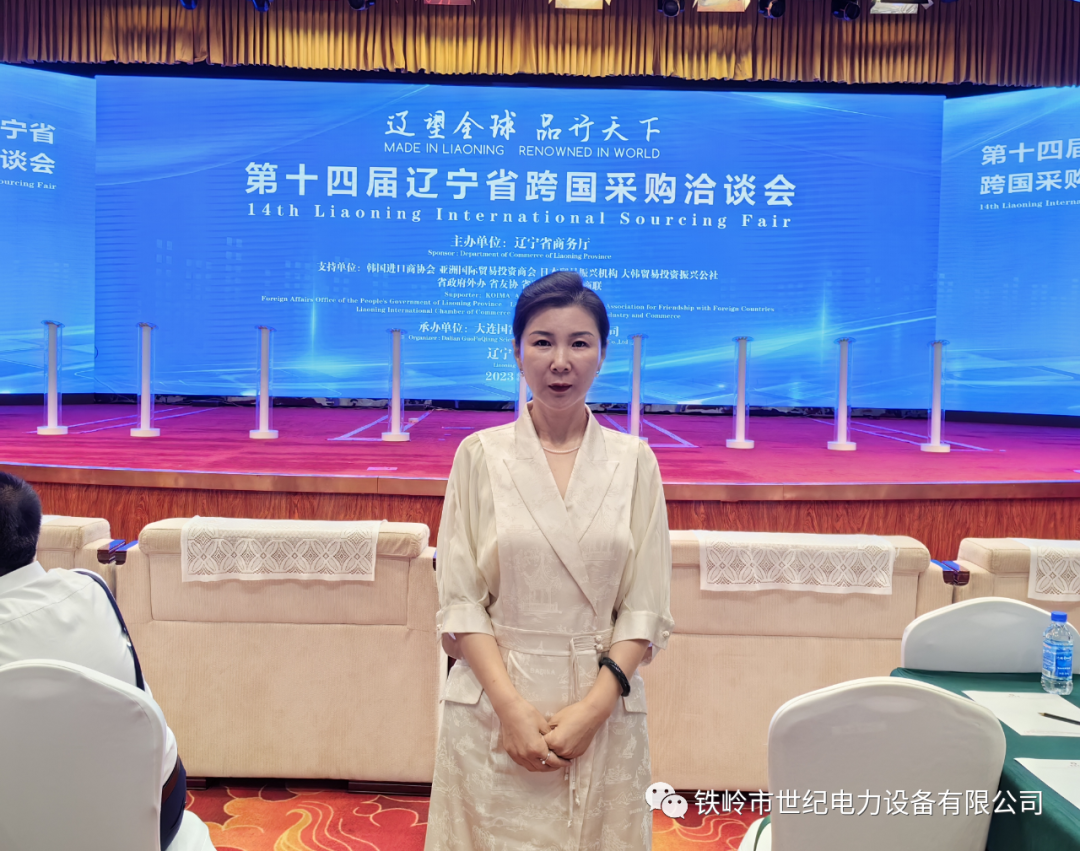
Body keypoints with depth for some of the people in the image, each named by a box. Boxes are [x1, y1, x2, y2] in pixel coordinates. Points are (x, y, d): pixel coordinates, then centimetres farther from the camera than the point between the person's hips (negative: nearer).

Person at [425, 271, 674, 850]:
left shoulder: (634, 461, 1)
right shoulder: (480, 454, -1)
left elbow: (646, 608, -1)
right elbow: (460, 602, -3)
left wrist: (593, 706, -11)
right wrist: (512, 707, -12)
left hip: (603, 707, 1)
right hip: (494, 705, -1)